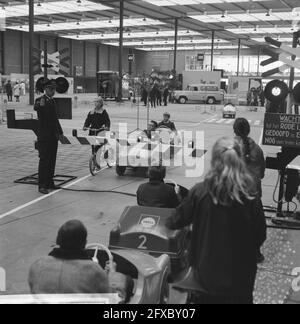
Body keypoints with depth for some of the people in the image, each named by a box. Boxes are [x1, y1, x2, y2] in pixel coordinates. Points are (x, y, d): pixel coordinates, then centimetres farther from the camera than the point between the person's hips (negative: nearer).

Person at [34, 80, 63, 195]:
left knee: (52, 160, 12)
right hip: (44, 137, -8)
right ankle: (42, 185, 0)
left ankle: (49, 182, 22)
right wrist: (40, 105, -56)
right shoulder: (40, 100, -9)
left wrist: (60, 131, 21)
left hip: (53, 136, 8)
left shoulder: (53, 101, 14)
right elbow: (35, 108, -34)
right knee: (44, 160, -5)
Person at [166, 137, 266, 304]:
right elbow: (260, 236, -7)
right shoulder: (251, 199, -18)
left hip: (206, 273, 1)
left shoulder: (200, 192, -17)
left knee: (208, 297, 25)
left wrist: (169, 223, 18)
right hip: (241, 277, 0)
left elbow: (177, 222, -4)